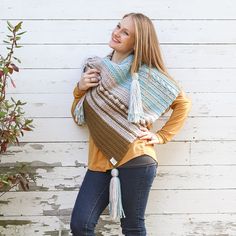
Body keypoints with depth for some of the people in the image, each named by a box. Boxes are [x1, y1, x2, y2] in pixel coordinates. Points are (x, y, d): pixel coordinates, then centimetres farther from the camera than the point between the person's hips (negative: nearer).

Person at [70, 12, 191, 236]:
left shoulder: (145, 72, -1)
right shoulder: (98, 70, 13)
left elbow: (183, 102, 2)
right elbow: (78, 117, 17)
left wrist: (161, 136, -2)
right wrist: (80, 89, 0)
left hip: (134, 159, -4)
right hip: (100, 161, 5)